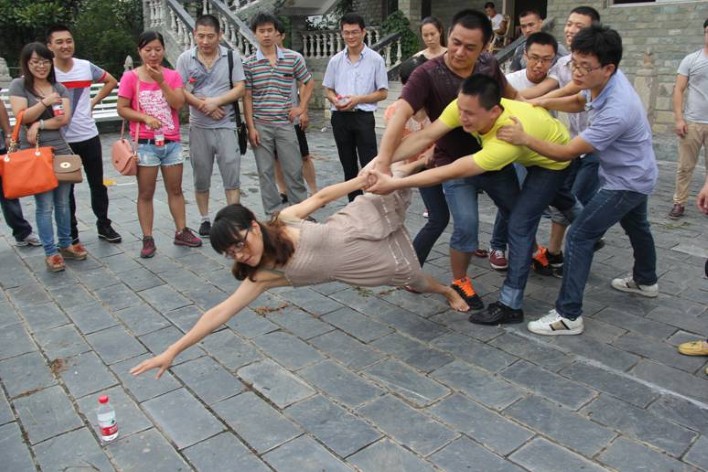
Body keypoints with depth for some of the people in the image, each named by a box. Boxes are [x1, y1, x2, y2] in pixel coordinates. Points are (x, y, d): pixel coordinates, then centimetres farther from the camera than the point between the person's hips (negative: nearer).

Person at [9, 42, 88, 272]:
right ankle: (50, 252, 4)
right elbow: (21, 117, -8)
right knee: (44, 205, -3)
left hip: (61, 150, 4)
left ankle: (66, 244, 22)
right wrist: (45, 102, -17)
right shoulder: (19, 85, 1)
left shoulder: (59, 87, 10)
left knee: (62, 202, 10)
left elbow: (65, 119, -2)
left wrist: (39, 125, -13)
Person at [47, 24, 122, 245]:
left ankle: (104, 225, 24)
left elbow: (112, 81, 16)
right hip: (61, 140, -2)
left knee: (97, 184, 10)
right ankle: (70, 233, 19)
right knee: (65, 188, 8)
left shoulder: (86, 67, 0)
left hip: (89, 136, 2)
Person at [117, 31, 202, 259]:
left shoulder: (172, 75, 4)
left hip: (172, 142, 3)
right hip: (145, 143, -3)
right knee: (146, 193, 4)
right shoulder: (131, 77, -3)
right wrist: (145, 117, -17)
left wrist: (161, 81, -15)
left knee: (175, 189, 11)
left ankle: (181, 232, 22)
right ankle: (148, 239, 10)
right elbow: (122, 109, -3)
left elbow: (178, 104, -8)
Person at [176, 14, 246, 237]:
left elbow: (240, 89, -4)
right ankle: (205, 219, 24)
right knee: (201, 177, 10)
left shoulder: (232, 57, -1)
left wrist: (215, 101, -15)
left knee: (232, 174, -4)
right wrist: (204, 106, -13)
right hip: (198, 127, 1)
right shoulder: (185, 58, 1)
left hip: (226, 126, -1)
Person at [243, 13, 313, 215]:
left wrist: (301, 107, 5)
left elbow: (308, 83, 15)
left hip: (285, 124, 0)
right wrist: (251, 127, -6)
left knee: (294, 170, 4)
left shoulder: (294, 58, 2)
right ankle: (273, 213, 16)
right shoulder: (248, 63, 0)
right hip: (260, 125, 0)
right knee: (266, 172, 6)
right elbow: (247, 97, 0)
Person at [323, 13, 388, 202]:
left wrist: (358, 99, -16)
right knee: (348, 165, 12)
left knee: (369, 165, -7)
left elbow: (383, 93, -2)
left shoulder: (375, 59, -2)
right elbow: (328, 89, 13)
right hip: (340, 117, 4)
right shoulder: (335, 60, 8)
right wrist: (335, 100, -10)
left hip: (363, 116, -4)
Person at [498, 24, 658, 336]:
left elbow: (567, 153, -34)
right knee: (636, 227, 29)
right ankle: (646, 281, 55)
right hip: (635, 175, 10)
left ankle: (568, 316, -11)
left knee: (579, 236, -15)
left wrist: (524, 139, -34)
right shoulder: (604, 81, -13)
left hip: (627, 182, -10)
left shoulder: (616, 111, -39)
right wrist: (539, 103, -5)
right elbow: (579, 102, 9)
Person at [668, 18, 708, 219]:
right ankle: (679, 203, 11)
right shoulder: (691, 59, 2)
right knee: (685, 166, 3)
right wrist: (679, 118, -9)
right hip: (692, 123, -1)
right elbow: (679, 90, 0)